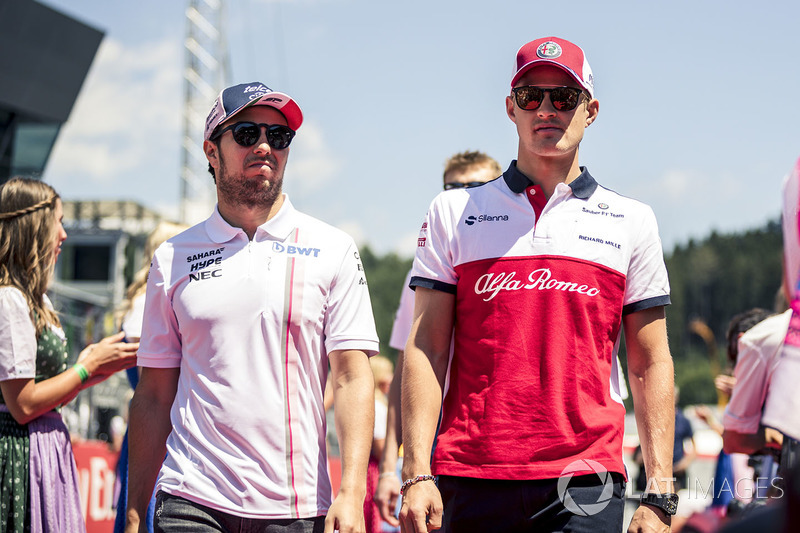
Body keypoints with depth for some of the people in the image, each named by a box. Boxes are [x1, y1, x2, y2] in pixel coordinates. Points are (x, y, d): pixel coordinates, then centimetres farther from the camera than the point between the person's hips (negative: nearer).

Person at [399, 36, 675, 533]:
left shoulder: (631, 222, 12)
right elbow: (427, 349, 5)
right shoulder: (453, 213, 10)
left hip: (586, 487, 0)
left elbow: (652, 365, 10)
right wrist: (417, 474, -6)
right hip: (470, 479, 0)